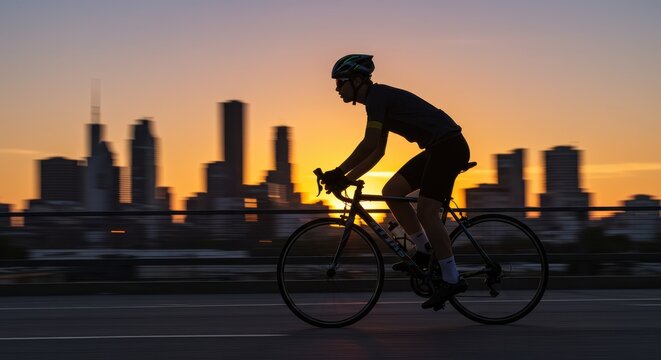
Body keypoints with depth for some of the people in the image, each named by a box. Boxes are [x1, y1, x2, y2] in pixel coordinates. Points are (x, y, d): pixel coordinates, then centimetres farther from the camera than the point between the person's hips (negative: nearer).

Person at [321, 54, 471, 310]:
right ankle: (425, 251, 12)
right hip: (437, 148, 10)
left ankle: (451, 279, -8)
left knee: (426, 211, -13)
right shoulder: (379, 99, 17)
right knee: (392, 191, 7)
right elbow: (378, 152, 19)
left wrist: (340, 172, -19)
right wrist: (346, 179, 13)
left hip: (449, 145, -10)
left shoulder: (377, 96, -12)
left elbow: (369, 144, -23)